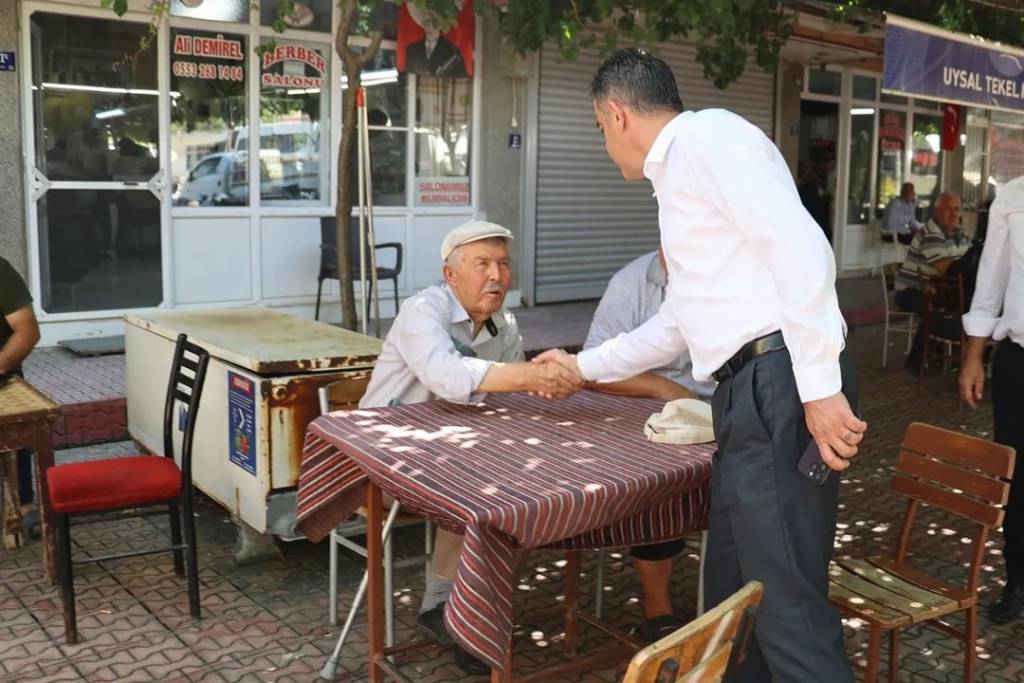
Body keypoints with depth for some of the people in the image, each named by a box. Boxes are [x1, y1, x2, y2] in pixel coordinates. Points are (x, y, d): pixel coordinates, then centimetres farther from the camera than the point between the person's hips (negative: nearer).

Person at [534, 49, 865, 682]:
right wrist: (584, 366, 42)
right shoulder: (679, 178, 26)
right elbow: (677, 322, 35)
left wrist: (820, 387, -21)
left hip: (782, 388, -10)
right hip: (750, 394, 10)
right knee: (733, 597, 17)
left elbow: (800, 248, -17)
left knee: (787, 606, -7)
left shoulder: (707, 134, -4)